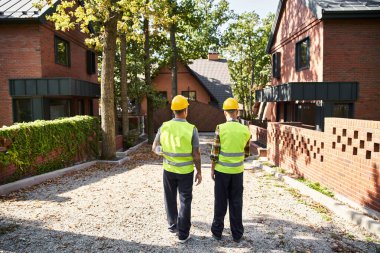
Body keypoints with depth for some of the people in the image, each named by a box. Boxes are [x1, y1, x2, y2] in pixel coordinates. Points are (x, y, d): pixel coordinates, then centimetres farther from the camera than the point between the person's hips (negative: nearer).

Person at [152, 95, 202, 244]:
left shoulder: (164, 127, -8)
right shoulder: (191, 129, -16)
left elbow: (155, 148, 0)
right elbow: (196, 154, -13)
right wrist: (199, 172, -1)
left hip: (169, 169, 3)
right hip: (186, 171, -2)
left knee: (170, 199, 20)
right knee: (185, 201, 10)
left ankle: (172, 225, 37)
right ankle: (183, 234, 17)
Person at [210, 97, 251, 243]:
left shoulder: (220, 128, -13)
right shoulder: (245, 130, -3)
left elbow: (215, 152, -10)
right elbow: (246, 153, 6)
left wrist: (212, 169, 1)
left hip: (222, 170, -2)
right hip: (237, 171, 2)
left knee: (220, 202, 10)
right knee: (236, 203, 12)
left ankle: (217, 232, 22)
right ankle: (237, 234, 22)